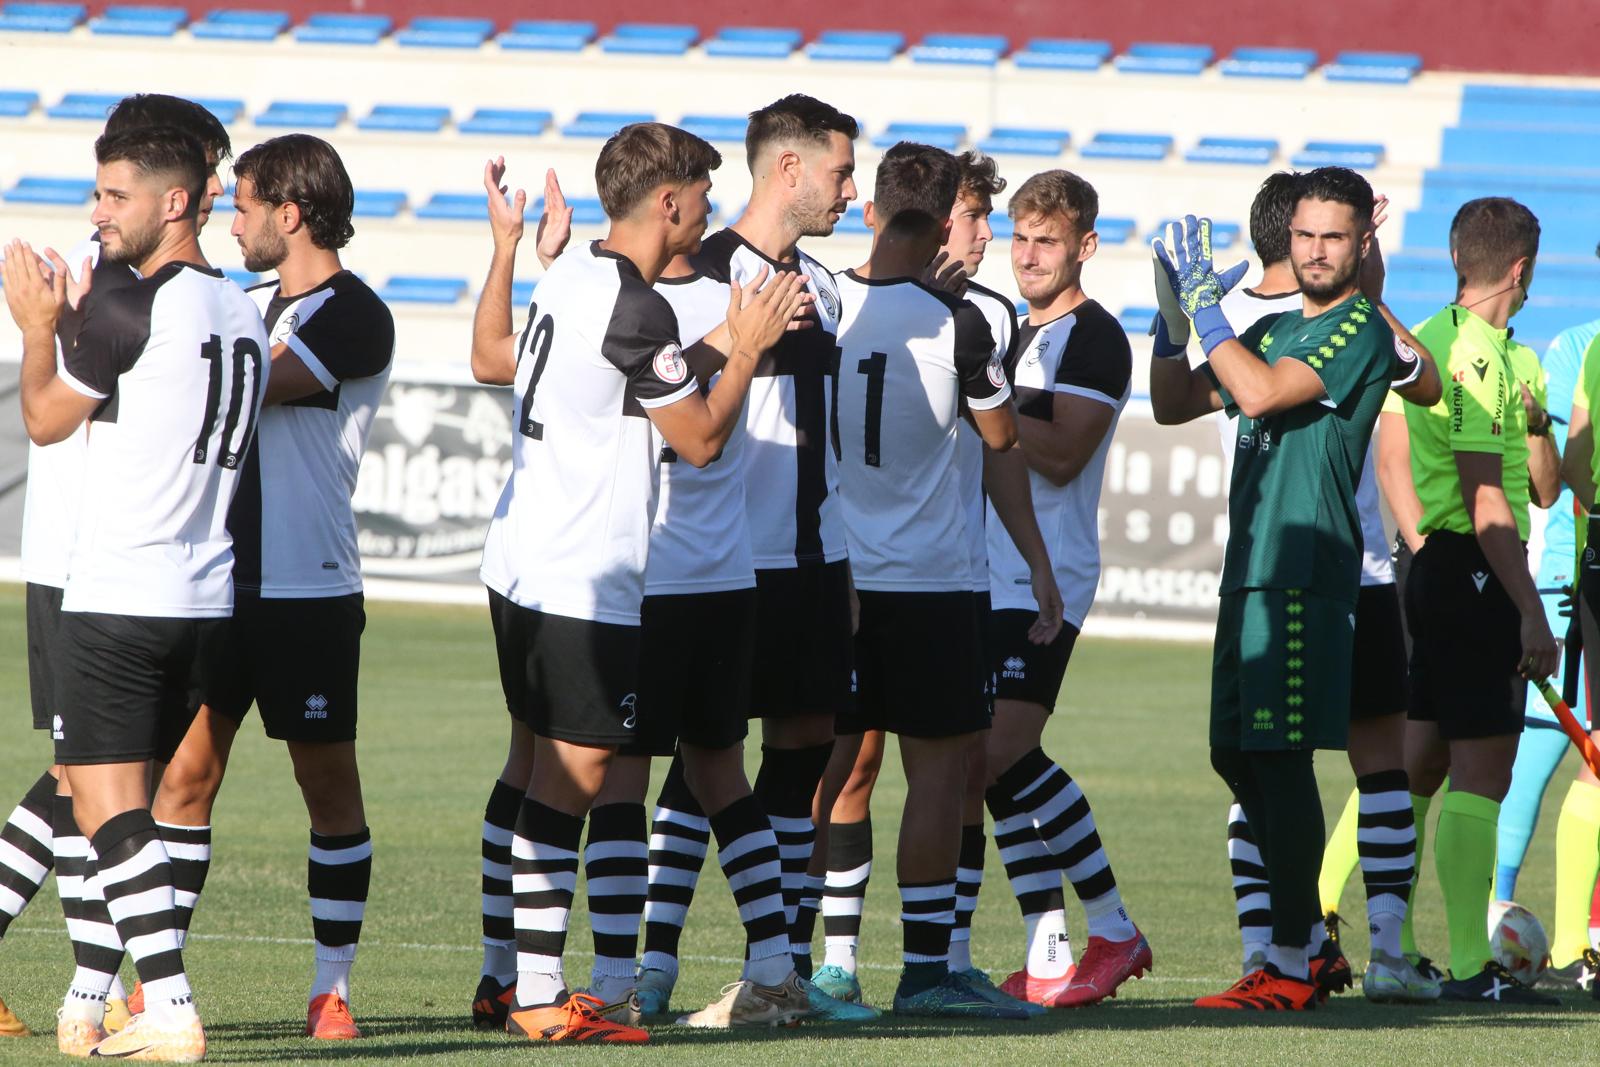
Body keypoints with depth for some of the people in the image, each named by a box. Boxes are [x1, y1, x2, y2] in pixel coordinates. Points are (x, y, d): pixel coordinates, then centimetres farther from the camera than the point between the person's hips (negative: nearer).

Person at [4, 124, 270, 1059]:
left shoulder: (131, 310, -13)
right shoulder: (242, 309, 11)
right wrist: (77, 319, 30)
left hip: (118, 596, -8)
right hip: (206, 595, 8)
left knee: (108, 803, -7)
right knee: (143, 803, 13)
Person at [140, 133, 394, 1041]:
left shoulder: (354, 317, -10)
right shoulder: (254, 303, 16)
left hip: (308, 591, -7)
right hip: (225, 579, 7)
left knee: (328, 779, 1)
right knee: (186, 768, 1)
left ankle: (333, 988, 9)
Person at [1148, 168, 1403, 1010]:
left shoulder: (1360, 330, -7)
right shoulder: (1274, 331, 19)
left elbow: (1262, 393, -20)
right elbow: (1173, 404, 22)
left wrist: (1206, 301, -13)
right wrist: (1173, 312, 7)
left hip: (1304, 572, -9)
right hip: (1251, 566, 9)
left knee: (1280, 758, -11)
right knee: (1237, 757, 12)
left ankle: (1290, 969, -9)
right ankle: (1310, 933, 21)